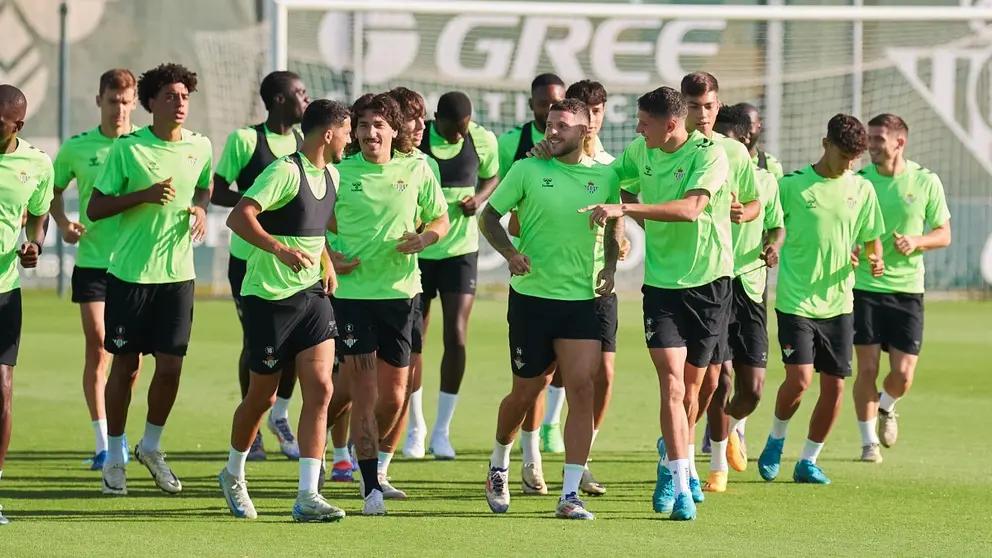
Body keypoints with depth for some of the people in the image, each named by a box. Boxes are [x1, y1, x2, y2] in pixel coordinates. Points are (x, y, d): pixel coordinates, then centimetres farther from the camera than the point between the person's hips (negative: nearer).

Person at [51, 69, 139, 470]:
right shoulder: (77, 148, 2)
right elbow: (54, 190, 15)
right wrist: (63, 223, -2)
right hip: (92, 261, 0)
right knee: (97, 347, -5)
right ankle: (102, 443, -1)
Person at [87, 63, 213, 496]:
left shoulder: (200, 147, 4)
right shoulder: (127, 149, -8)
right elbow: (95, 209, -6)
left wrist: (201, 209, 2)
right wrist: (144, 195, -19)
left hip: (178, 274, 3)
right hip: (130, 274, -3)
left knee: (171, 366, -1)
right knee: (126, 364, 4)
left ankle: (151, 447, 22)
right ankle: (114, 457, 18)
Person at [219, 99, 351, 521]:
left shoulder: (331, 175, 10)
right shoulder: (285, 172, -16)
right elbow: (239, 217, -26)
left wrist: (327, 264, 13)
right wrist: (281, 250, -37)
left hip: (312, 295, 7)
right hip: (268, 297, -7)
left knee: (320, 388, -7)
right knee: (263, 395, 7)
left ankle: (307, 497, -8)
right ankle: (233, 475, 33)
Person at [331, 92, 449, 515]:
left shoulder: (416, 170, 4)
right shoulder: (339, 173, -1)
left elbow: (441, 219, 13)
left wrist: (424, 238, -8)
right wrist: (328, 255, -10)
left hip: (400, 291, 2)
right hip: (352, 291, -2)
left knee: (393, 395, 7)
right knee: (364, 391, -7)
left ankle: (371, 457, 34)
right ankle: (371, 486, -3)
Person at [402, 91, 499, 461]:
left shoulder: (483, 141, -4)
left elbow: (492, 177, 13)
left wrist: (480, 197, -7)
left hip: (461, 249, 1)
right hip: (417, 250, -1)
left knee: (456, 337, -8)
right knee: (412, 340, 4)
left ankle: (441, 431, 3)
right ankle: (416, 427, 20)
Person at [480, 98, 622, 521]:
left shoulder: (604, 177, 4)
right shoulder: (527, 171, -1)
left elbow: (614, 223, 19)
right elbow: (489, 217, 3)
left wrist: (610, 263, 2)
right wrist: (510, 252, -14)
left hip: (582, 299, 1)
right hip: (531, 296, -1)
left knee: (581, 389, -11)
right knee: (526, 393, 7)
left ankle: (570, 497, -8)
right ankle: (498, 466, 37)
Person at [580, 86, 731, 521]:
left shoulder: (709, 154, -14)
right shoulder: (640, 150, 3)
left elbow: (690, 208, -28)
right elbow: (612, 179, 24)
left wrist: (626, 208, -31)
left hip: (708, 279, -2)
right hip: (661, 280, 2)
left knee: (690, 383, 11)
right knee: (671, 380, -13)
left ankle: (671, 457, 39)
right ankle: (679, 485, -14)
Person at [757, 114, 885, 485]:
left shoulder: (862, 190, 6)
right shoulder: (792, 185, -5)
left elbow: (871, 241, 12)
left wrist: (875, 260, -8)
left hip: (838, 302, 4)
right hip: (796, 299, -4)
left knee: (834, 385, 1)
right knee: (799, 379, -15)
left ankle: (808, 461, 17)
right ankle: (776, 439, 13)